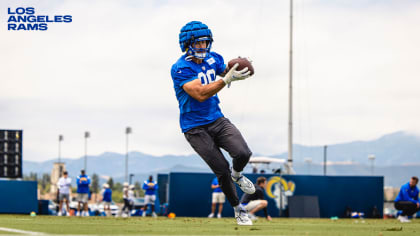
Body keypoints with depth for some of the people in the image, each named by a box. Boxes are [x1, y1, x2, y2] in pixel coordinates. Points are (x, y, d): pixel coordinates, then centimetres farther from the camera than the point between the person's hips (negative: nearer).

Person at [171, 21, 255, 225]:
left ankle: (237, 175, 19)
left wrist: (238, 71, -4)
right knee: (222, 170, -7)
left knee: (243, 153, -17)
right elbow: (201, 94, -29)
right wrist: (227, 79, -35)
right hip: (195, 129, -5)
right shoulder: (180, 69, -18)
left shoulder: (213, 59, 3)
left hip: (217, 120, 5)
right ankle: (238, 209, 15)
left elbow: (225, 72, 21)